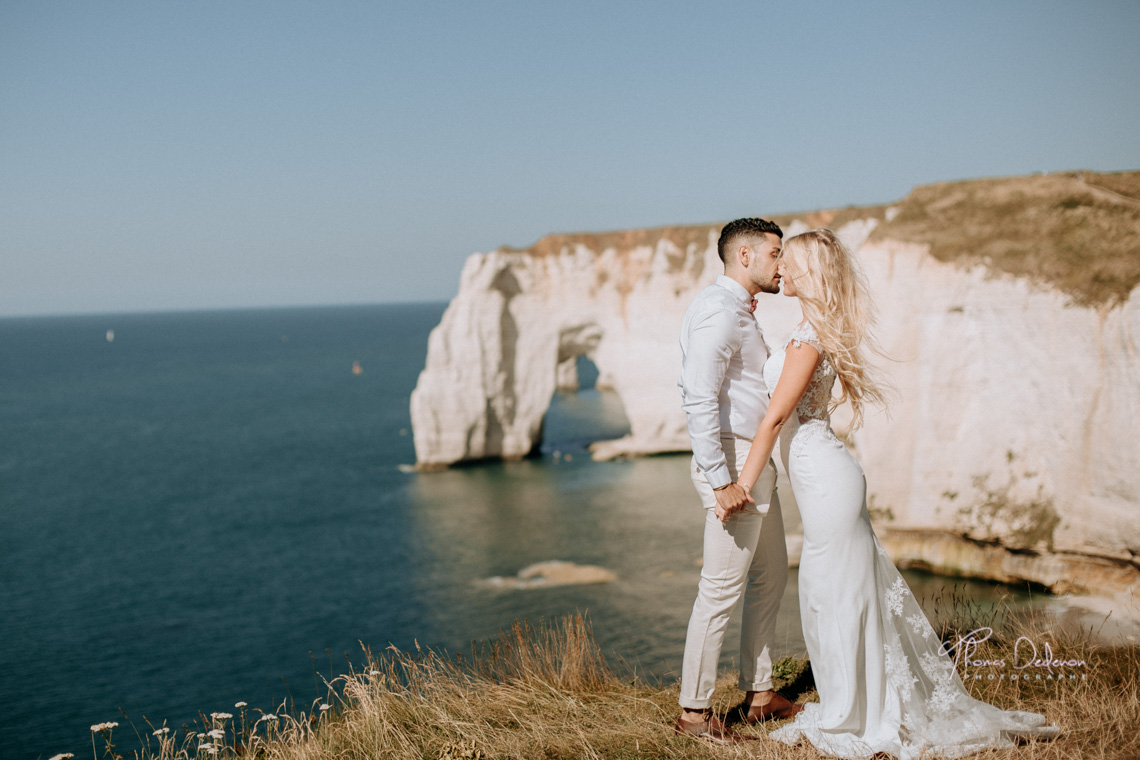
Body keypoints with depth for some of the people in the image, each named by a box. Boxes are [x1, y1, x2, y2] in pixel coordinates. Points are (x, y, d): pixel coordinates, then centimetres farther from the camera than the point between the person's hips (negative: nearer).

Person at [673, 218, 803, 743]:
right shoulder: (719, 312, -16)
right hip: (734, 464, -11)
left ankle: (759, 694, 27)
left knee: (770, 577, 17)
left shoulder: (740, 311, 18)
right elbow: (701, 400, -24)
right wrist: (721, 479, -25)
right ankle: (694, 710, 5)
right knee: (722, 587, -5)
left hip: (757, 463, 11)